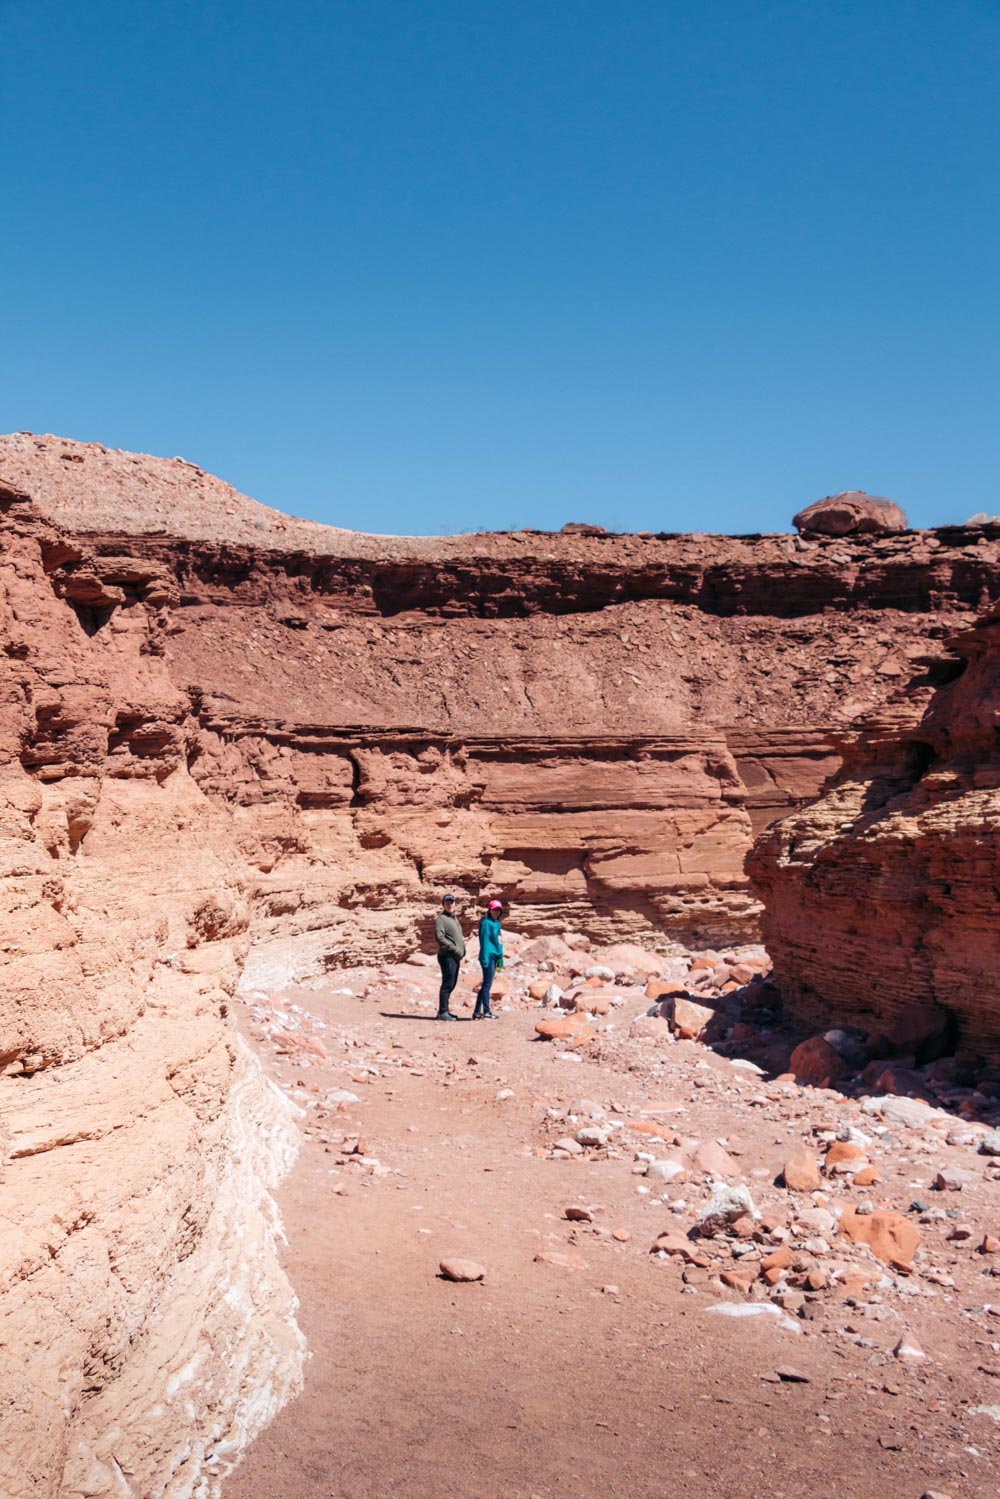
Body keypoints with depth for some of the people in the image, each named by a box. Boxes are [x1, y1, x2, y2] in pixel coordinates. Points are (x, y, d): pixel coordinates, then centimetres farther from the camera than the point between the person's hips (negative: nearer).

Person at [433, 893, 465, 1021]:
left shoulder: (455, 919, 22)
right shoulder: (441, 919, -6)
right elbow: (440, 938, -17)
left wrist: (462, 951, 11)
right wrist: (455, 949, -20)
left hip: (456, 957, 9)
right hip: (447, 956, -9)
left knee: (451, 984, 11)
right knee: (447, 984, -10)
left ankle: (444, 1011, 17)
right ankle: (442, 1012, -9)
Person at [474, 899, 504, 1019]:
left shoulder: (496, 923, 17)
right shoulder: (486, 922, -8)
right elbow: (484, 940, -13)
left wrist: (500, 958, 18)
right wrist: (485, 958, -18)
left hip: (495, 956, 9)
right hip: (489, 956, -9)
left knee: (486, 984, 11)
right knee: (487, 984, -6)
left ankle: (477, 1012, 15)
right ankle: (486, 1012, -3)